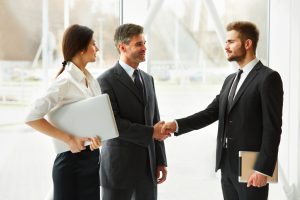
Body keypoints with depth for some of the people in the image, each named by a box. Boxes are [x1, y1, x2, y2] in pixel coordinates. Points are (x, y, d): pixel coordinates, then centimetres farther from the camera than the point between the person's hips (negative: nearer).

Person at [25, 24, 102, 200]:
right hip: (72, 159, -7)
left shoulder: (91, 79, 8)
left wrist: (98, 135, -12)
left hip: (93, 157, 7)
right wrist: (69, 139, -22)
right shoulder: (65, 82, -16)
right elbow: (32, 118, -22)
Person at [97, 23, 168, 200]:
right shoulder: (107, 81, -10)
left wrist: (161, 160, 8)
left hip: (147, 165, 6)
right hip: (119, 165, -6)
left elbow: (155, 121, 13)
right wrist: (150, 133, -16)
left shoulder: (148, 79, 12)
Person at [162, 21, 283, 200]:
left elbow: (272, 128, -14)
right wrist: (178, 125, -5)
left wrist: (263, 169, -19)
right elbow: (211, 113, 10)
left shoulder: (268, 78, -9)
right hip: (227, 166, 7)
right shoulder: (231, 80, 16)